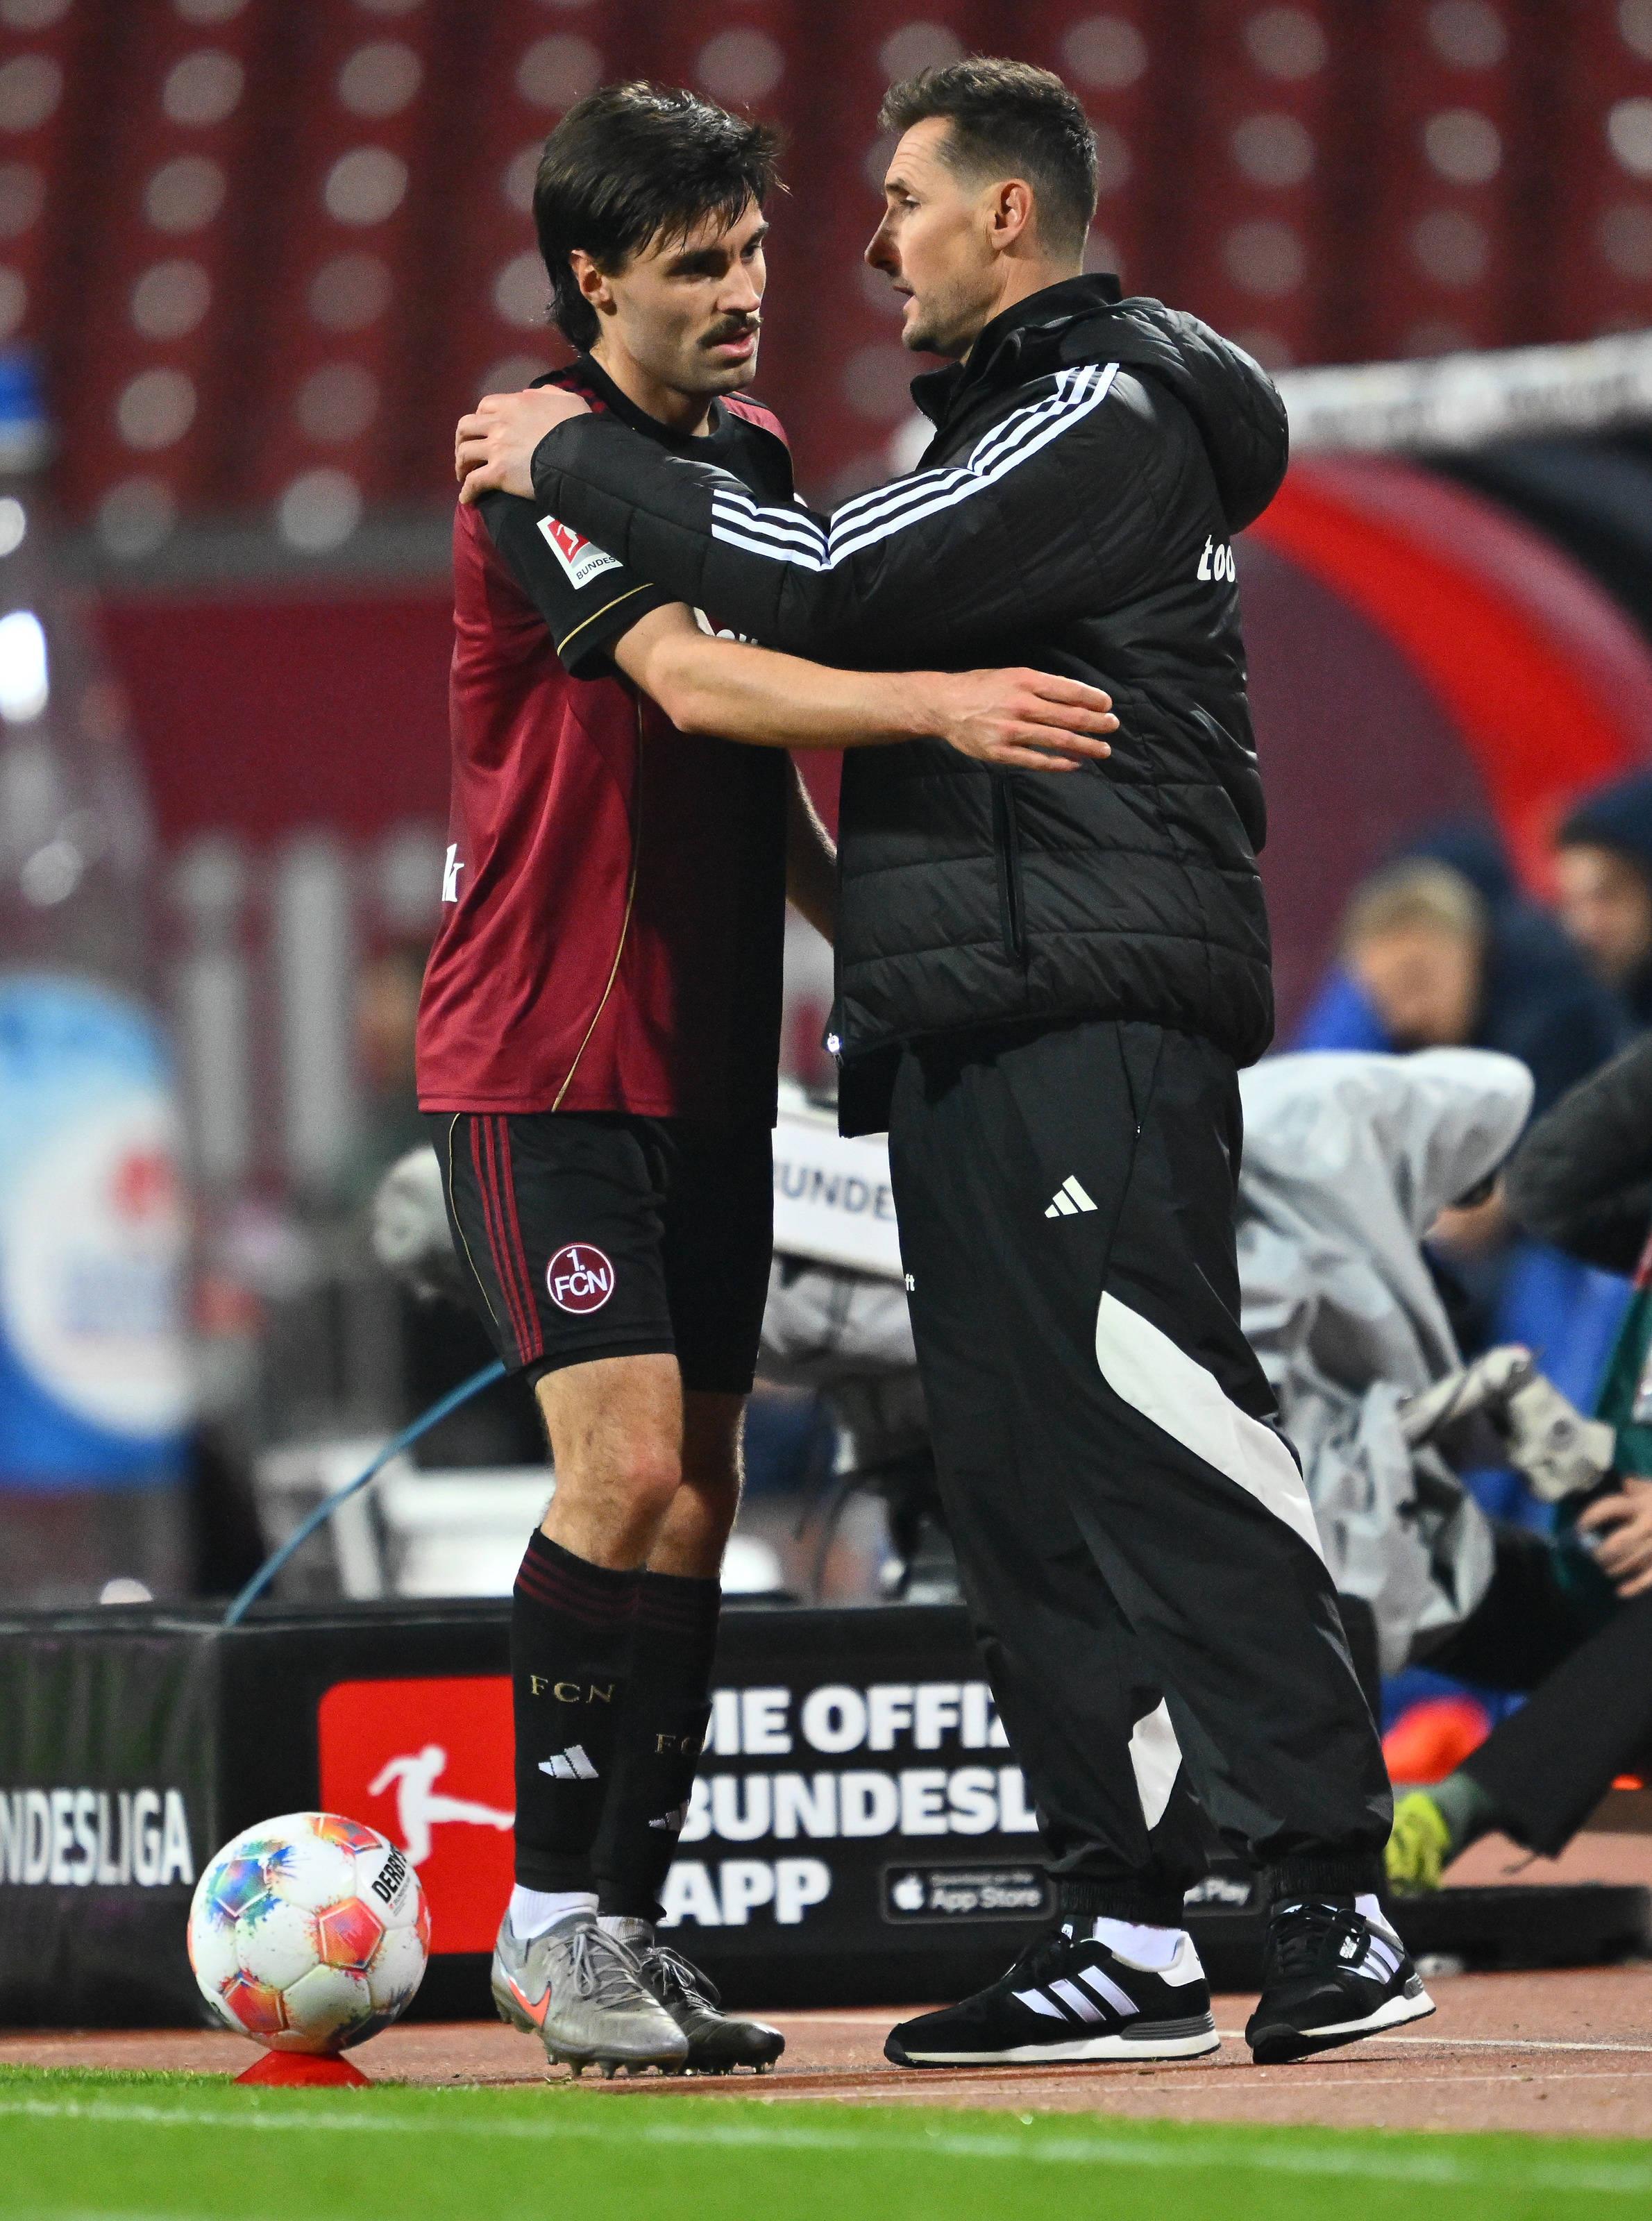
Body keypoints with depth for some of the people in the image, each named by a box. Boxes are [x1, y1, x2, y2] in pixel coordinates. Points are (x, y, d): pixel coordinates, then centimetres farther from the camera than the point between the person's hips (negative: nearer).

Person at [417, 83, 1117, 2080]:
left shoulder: (752, 454, 13)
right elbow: (692, 684, -30)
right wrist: (938, 702, -40)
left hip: (709, 1064, 8)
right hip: (541, 1064, -8)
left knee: (696, 1500, 5)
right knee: (629, 1471, -16)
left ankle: (629, 1928, 10)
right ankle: (550, 1920, -7)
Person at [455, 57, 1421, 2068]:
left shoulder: (1105, 413, -8)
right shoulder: (1029, 419, 25)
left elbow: (836, 587, -17)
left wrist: (577, 464, -8)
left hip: (1091, 1018, -10)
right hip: (977, 1028, 10)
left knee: (1157, 1439, -15)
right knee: (1020, 1474, 6)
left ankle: (1339, 1907, -17)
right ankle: (1123, 1933, 6)